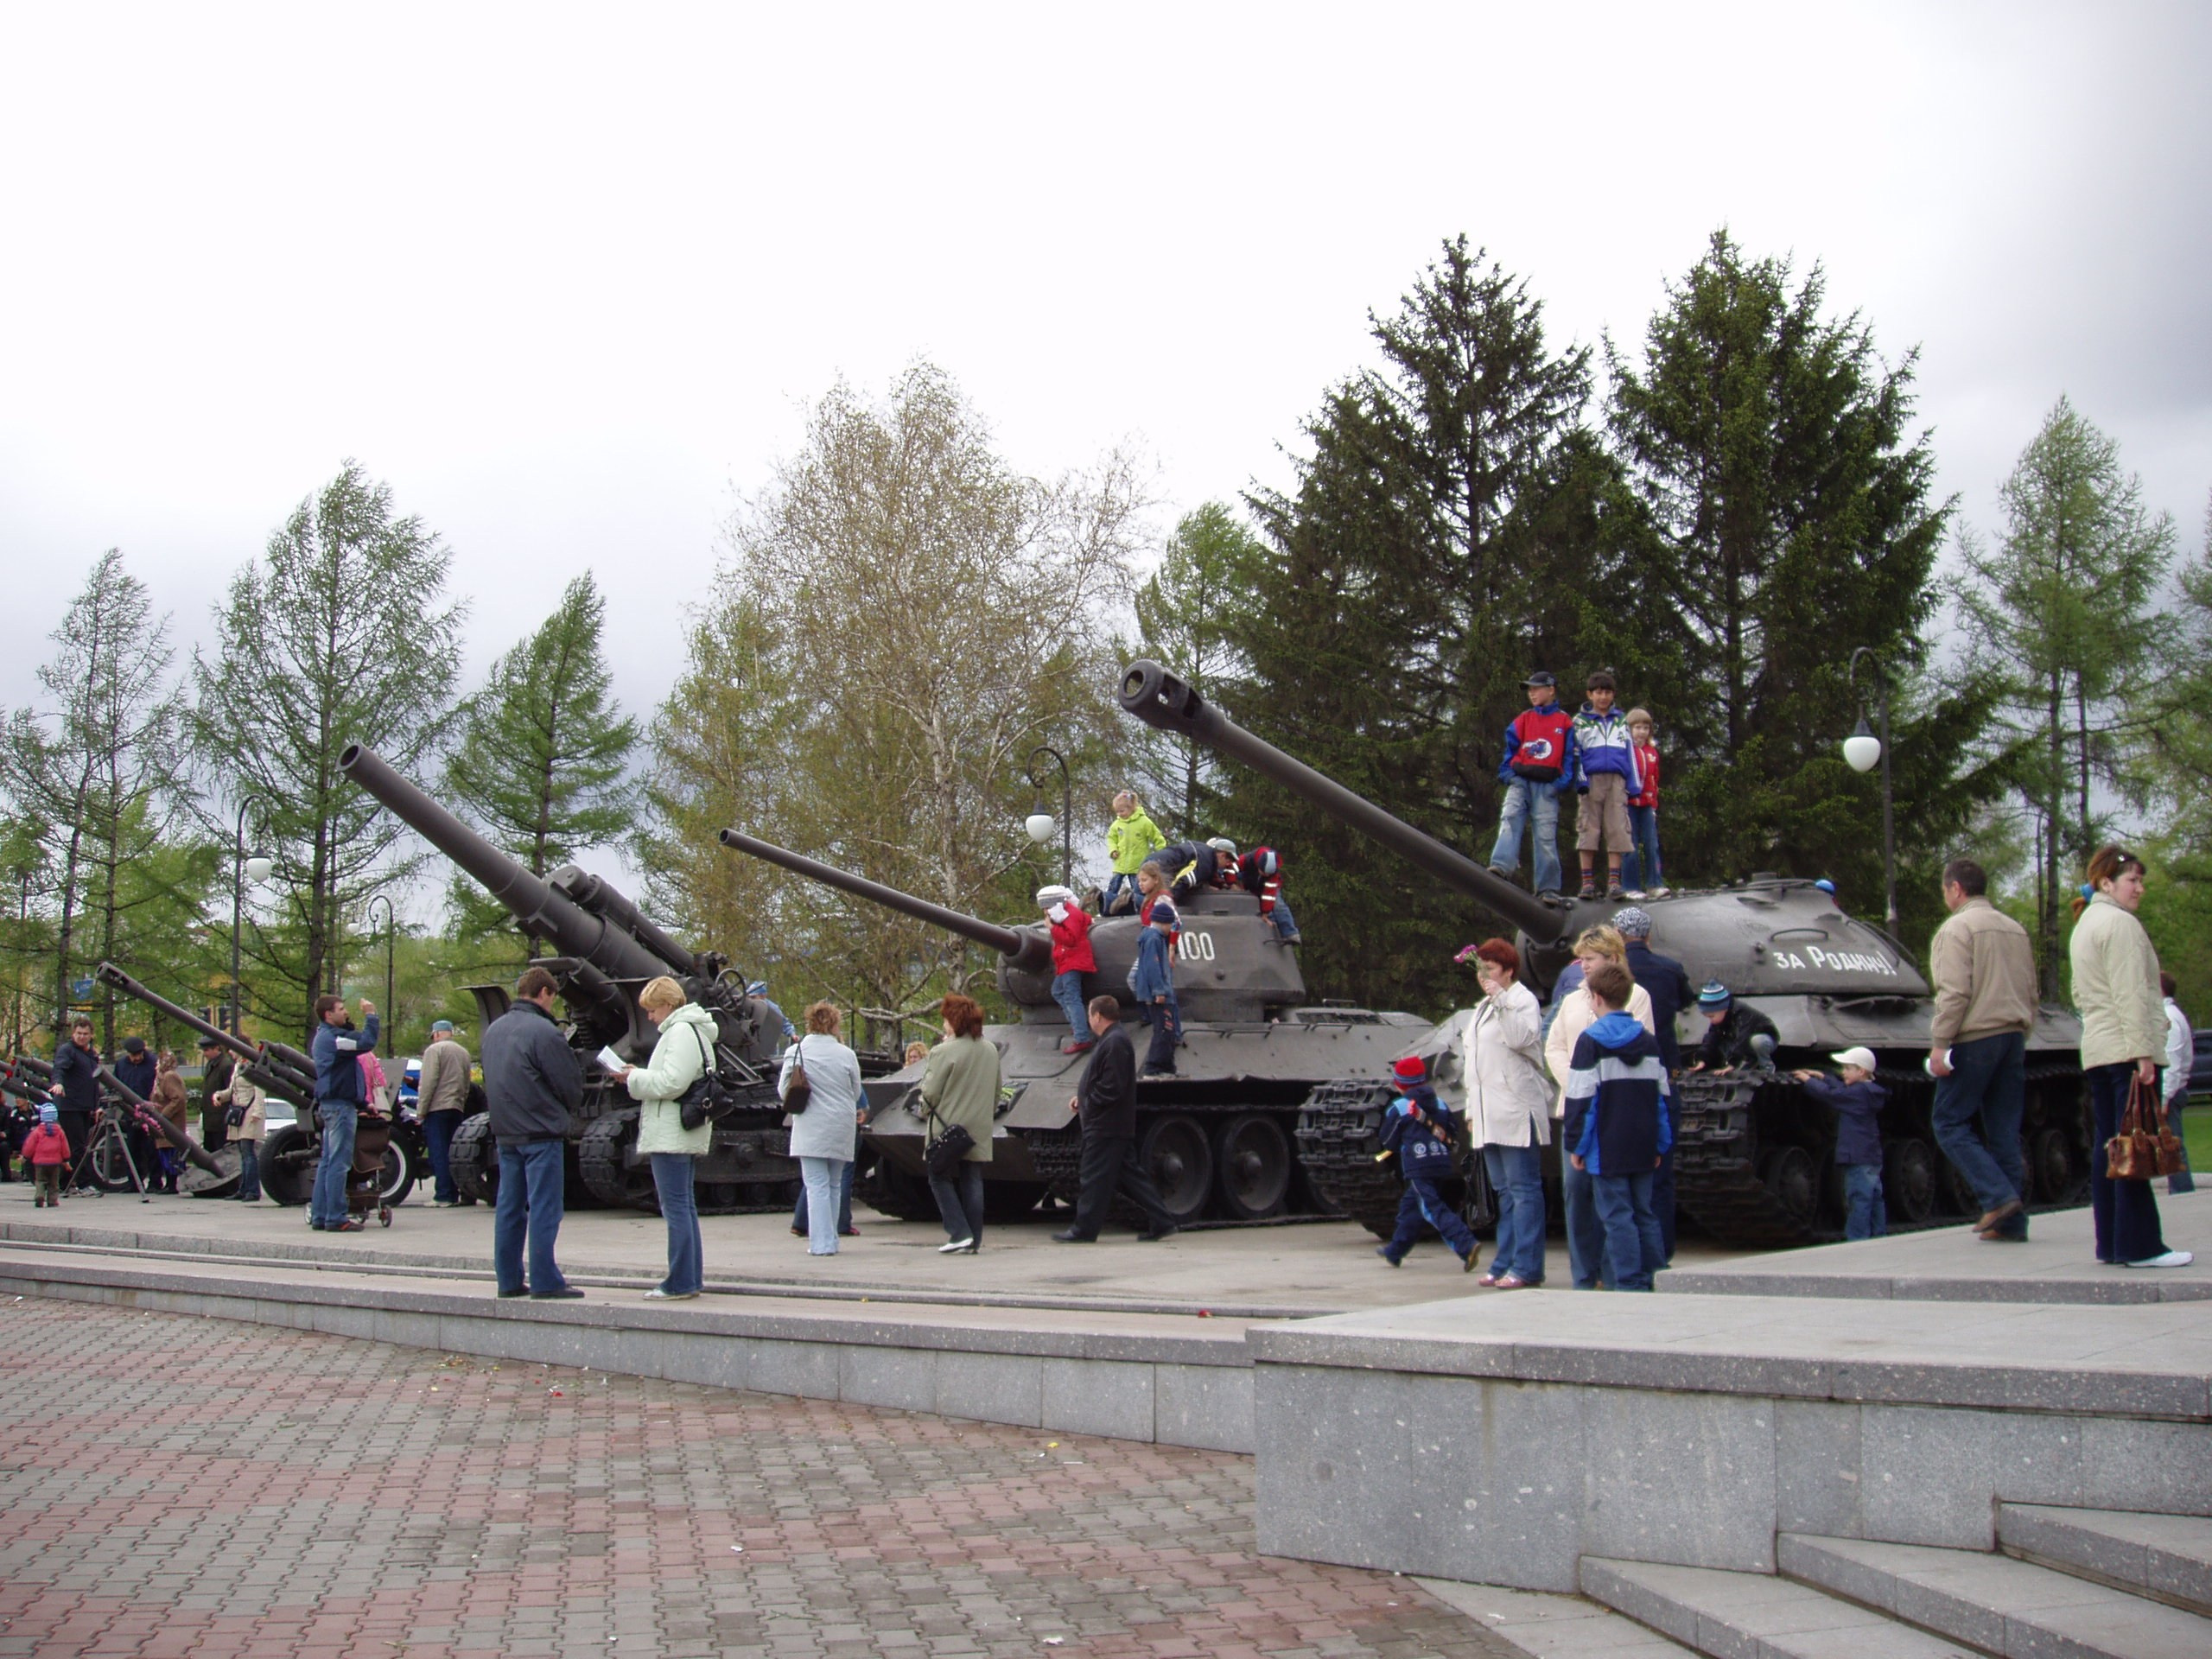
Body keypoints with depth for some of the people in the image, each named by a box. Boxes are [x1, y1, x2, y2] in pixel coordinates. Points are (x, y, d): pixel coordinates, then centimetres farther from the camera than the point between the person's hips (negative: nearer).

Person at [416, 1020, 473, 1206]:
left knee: (439, 1153, -6)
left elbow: (428, 1082, -13)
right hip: (457, 1108, 6)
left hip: (437, 1107, -6)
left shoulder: (435, 1050, -5)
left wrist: (421, 1110, -10)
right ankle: (454, 1194, 8)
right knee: (453, 1153, 8)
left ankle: (443, 1196, -10)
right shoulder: (463, 1052, 16)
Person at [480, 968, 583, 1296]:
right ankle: (545, 1282, -2)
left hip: (505, 1132, 8)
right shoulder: (543, 1032, -15)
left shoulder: (493, 1030, 10)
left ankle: (509, 1280, 15)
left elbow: (490, 1081, 16)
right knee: (543, 1209, -4)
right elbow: (570, 1085, -11)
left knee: (509, 1208, 11)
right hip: (541, 1133, -8)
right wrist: (564, 1112, 8)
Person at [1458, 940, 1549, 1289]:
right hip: (1489, 1116, 9)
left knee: (1523, 1189, -8)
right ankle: (1505, 1264, 12)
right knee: (1504, 1191, 10)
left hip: (1517, 1112, -9)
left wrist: (1500, 999, -21)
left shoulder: (1522, 999, -2)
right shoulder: (1482, 1008, 23)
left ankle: (1526, 1267, -9)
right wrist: (1472, 1109, 22)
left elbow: (1520, 1038, -21)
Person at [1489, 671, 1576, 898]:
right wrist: (1508, 774, 2)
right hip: (1520, 779, 3)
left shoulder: (1565, 722, 8)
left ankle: (1548, 888, -1)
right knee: (1510, 818, -20)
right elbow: (1510, 749, 17)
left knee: (1545, 834, -4)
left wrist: (1562, 783, -7)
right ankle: (1500, 866, -34)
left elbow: (1570, 755, 4)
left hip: (1547, 785, -2)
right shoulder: (1523, 720, 16)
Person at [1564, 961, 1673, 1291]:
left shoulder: (1591, 1040, -9)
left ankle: (1630, 1285, -5)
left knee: (1617, 1217, -3)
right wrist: (1659, 1144, 17)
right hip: (1643, 1148, 6)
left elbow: (1581, 1099, -10)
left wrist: (1576, 1146, -4)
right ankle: (1653, 1280, 14)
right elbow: (1661, 1097, 11)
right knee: (1645, 1214, 13)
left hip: (1607, 1149, -6)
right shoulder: (1648, 1040, 8)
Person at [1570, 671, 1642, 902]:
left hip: (1617, 781, 2)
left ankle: (1613, 882, -7)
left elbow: (1629, 752, 19)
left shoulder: (1621, 722, 22)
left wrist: (1634, 785, 11)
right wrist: (1580, 780, -7)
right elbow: (1575, 753, 7)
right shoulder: (1580, 721, 15)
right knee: (1588, 830, -6)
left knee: (1617, 829, -7)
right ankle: (1588, 882, -5)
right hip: (1591, 779, -2)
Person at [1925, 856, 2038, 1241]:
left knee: (1950, 1122, 0)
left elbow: (1955, 993, -16)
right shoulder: (2015, 929, 17)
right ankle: (2011, 1222, 6)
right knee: (2005, 1130, 7)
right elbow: (2031, 991, 19)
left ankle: (1998, 1196, -13)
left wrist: (1939, 1044, -15)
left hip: (1974, 1038, -7)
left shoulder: (1957, 928, -7)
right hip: (2013, 1037, 7)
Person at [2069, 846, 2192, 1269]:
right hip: (2127, 1048, -10)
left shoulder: (2083, 925, 21)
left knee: (2106, 1145, 8)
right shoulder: (2120, 923, -9)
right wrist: (2143, 1051, -19)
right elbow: (2131, 993, -16)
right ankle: (2138, 1245, -9)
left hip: (2095, 1050, 10)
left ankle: (2109, 1242, 10)